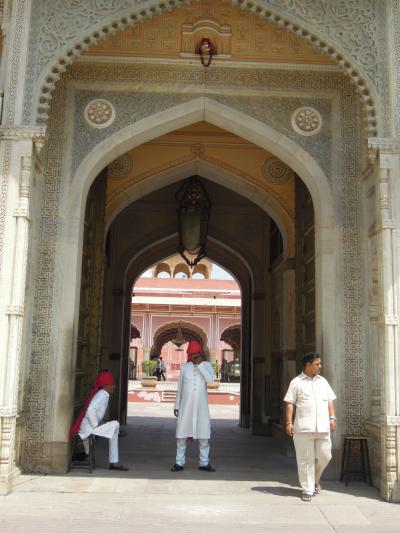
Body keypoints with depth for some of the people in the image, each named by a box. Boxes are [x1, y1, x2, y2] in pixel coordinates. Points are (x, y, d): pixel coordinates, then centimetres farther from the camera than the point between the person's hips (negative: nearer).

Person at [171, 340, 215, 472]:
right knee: (182, 433, 1)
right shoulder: (185, 367, 6)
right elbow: (180, 387, 8)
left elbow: (210, 380, -16)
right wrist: (176, 405, 6)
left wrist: (200, 365, -15)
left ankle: (204, 463, 11)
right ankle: (179, 462, 8)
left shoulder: (206, 365, 3)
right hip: (186, 404, 1)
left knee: (204, 433, 2)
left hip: (201, 405, 0)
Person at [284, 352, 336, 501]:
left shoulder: (323, 381, 15)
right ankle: (307, 489, 11)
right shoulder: (296, 382, 0)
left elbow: (330, 400, 16)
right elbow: (290, 404, -2)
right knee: (306, 459, 1)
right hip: (303, 428, -4)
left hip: (323, 427, 4)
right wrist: (289, 422, -9)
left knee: (324, 456, 6)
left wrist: (332, 417, 5)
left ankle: (315, 479, 32)